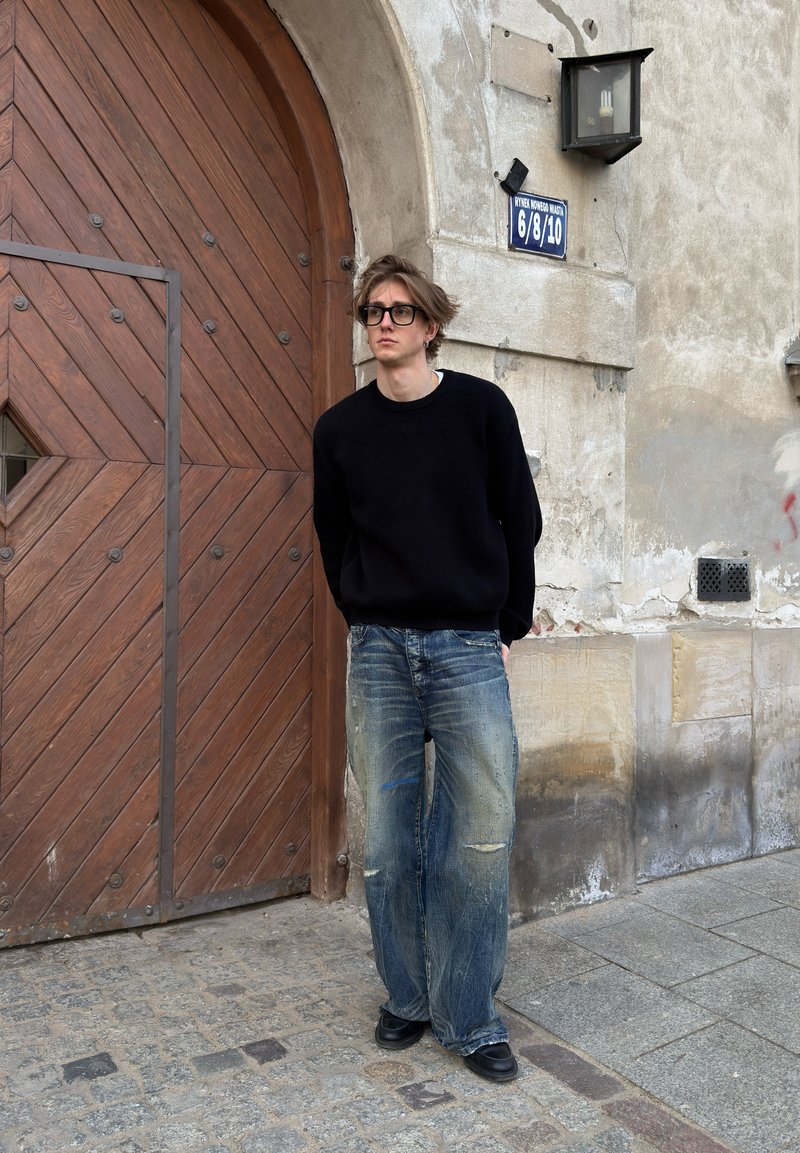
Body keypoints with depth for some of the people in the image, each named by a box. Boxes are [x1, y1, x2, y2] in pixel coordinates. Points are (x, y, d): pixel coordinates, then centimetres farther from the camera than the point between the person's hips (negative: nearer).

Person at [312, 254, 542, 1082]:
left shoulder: (481, 407, 1)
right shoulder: (340, 429, 6)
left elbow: (521, 522, 5)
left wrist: (509, 626, 5)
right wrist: (365, 620, 9)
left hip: (469, 648, -1)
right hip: (378, 650, 2)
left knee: (479, 838, -1)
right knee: (387, 839, 6)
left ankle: (469, 1017, 16)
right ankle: (408, 997, 25)